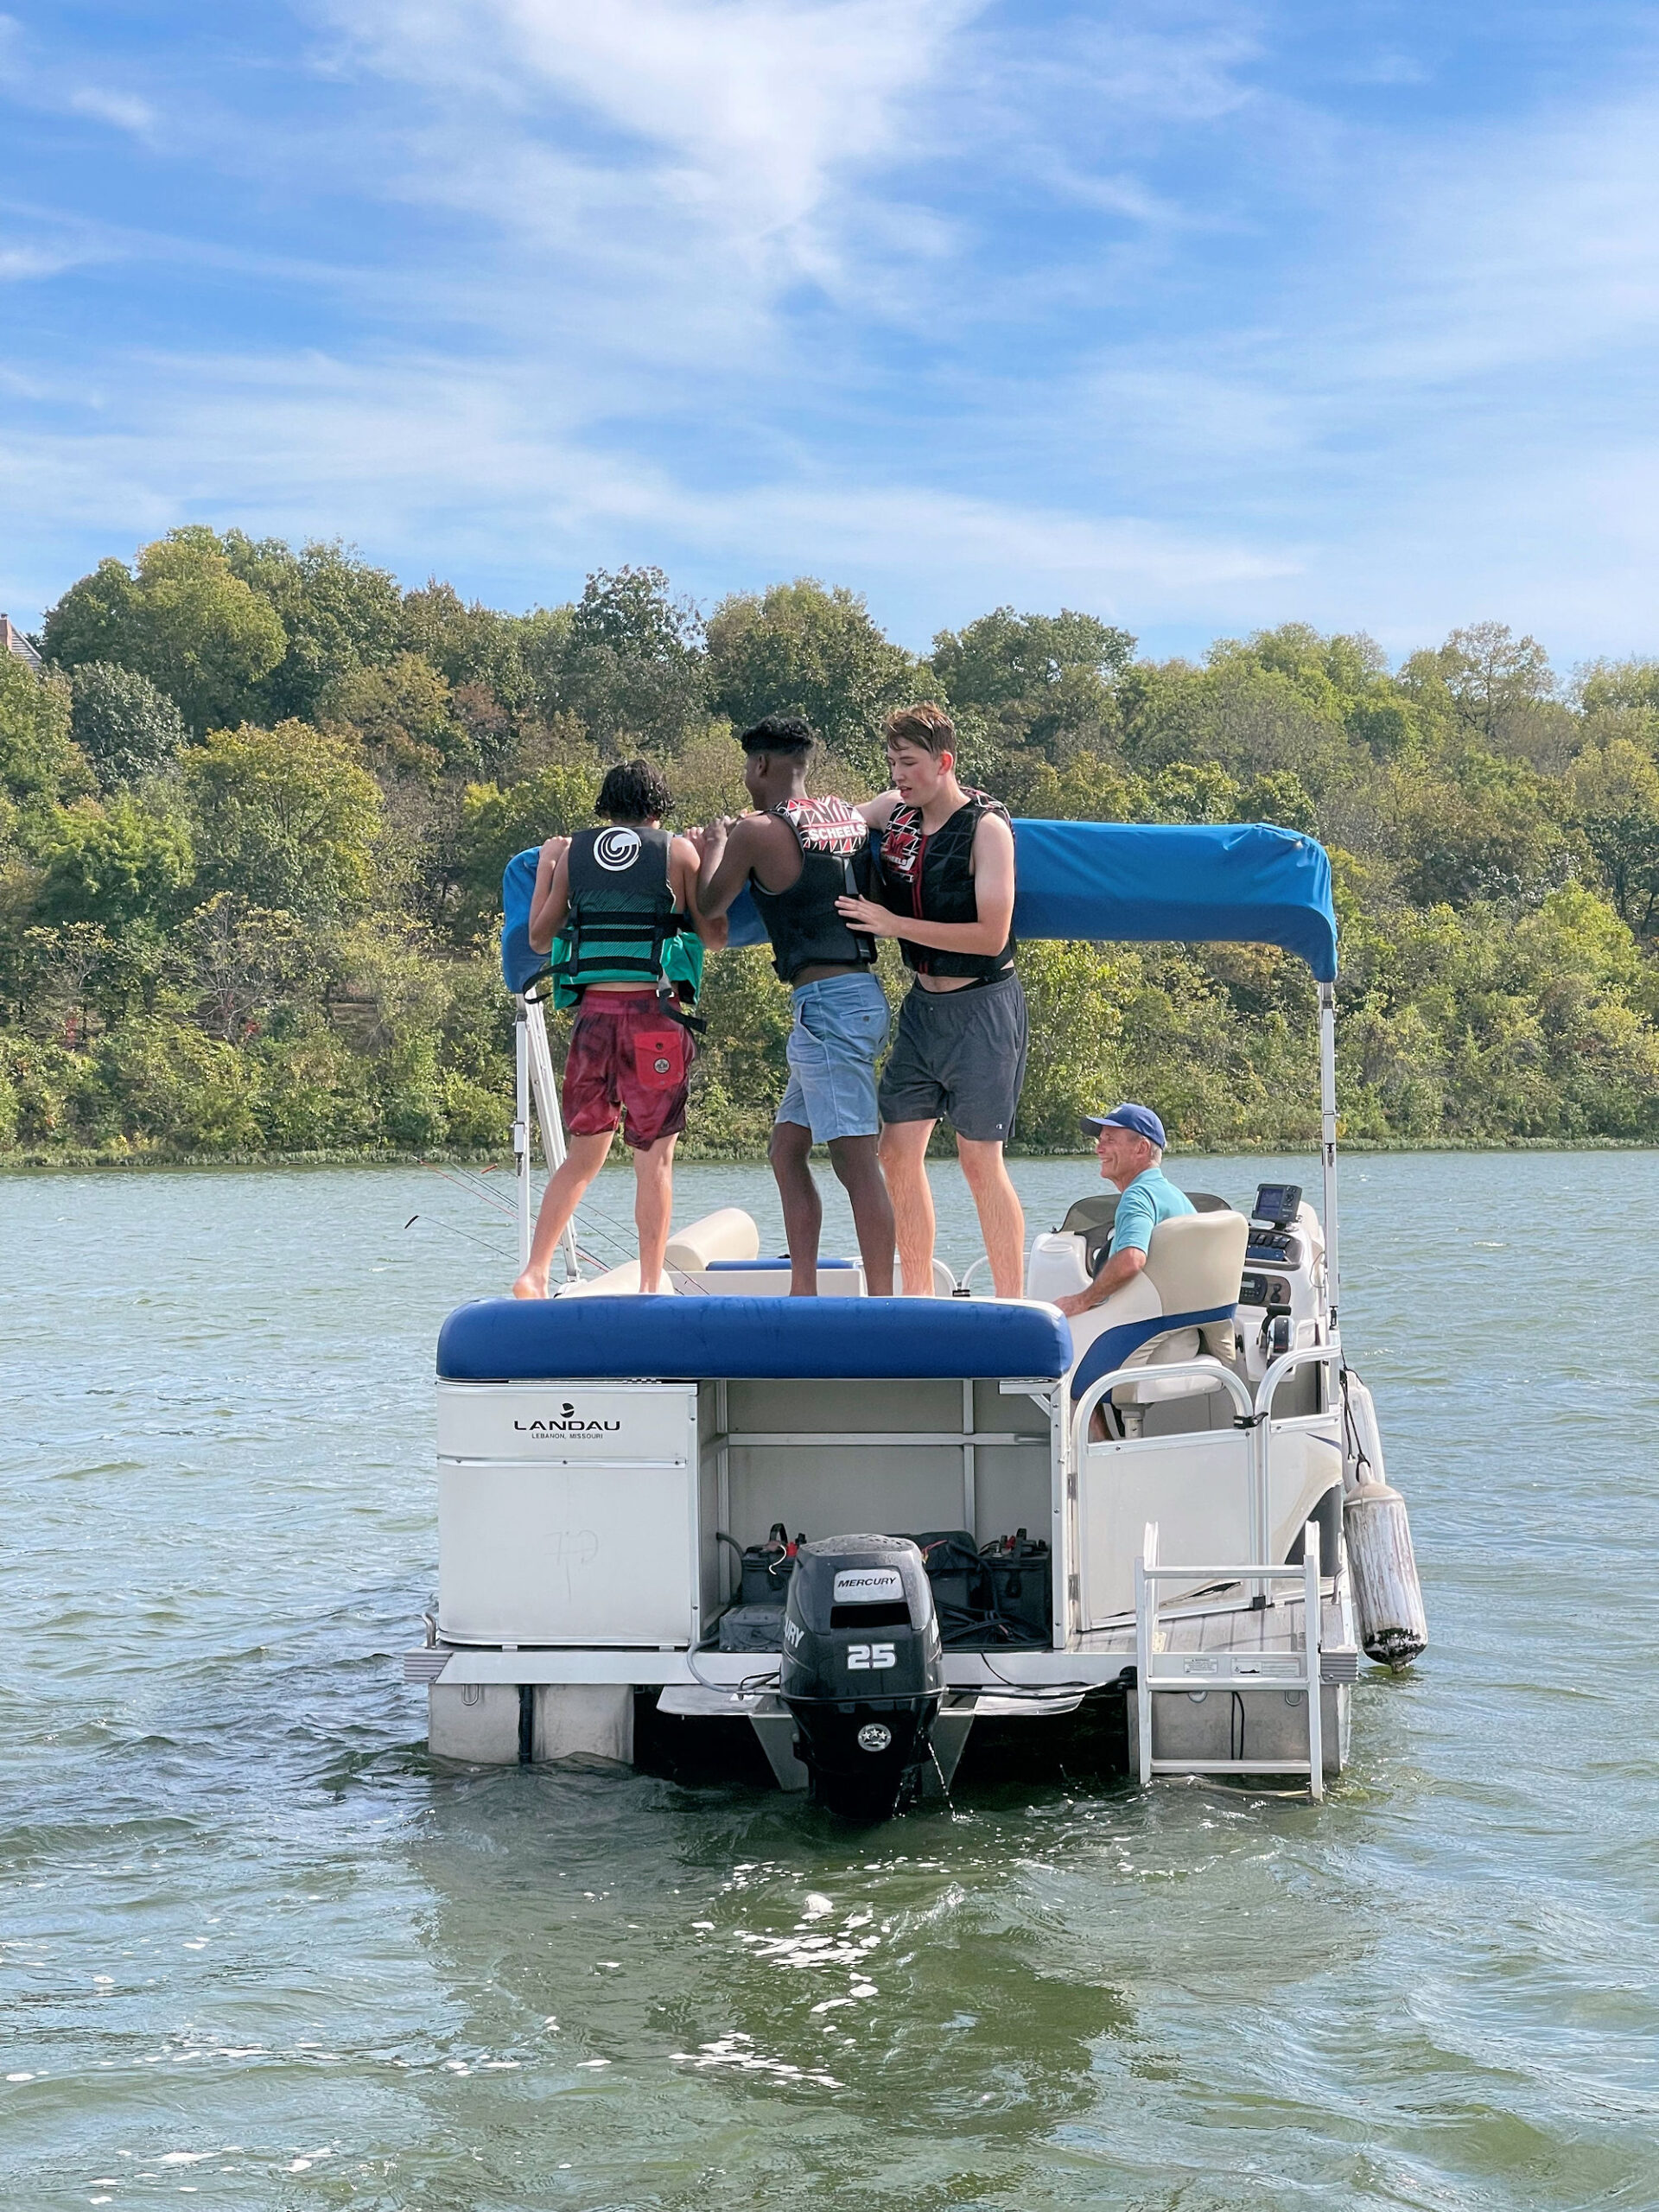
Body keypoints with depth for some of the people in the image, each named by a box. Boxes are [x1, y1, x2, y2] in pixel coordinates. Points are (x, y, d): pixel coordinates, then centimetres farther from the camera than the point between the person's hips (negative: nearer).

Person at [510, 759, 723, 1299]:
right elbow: (715, 936, 10)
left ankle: (534, 1273, 4)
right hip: (655, 1014, -3)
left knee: (581, 1157, 13)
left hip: (593, 1012, 3)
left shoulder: (572, 851, 10)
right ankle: (651, 1287, 4)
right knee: (654, 1159, 3)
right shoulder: (677, 851, 4)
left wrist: (544, 870, 30)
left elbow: (539, 938, 17)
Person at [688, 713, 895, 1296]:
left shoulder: (757, 831, -7)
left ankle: (881, 1303, -13)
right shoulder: (850, 816, 12)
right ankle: (804, 1293, 16)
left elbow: (708, 908, 6)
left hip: (825, 1002, -9)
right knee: (787, 1151, 15)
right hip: (862, 991, 9)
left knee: (856, 1162, -11)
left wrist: (714, 847, 20)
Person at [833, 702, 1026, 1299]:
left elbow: (991, 936, -20)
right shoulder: (894, 811, 4)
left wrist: (895, 924, -20)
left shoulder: (987, 827, -14)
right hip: (922, 1003, 7)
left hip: (980, 1007, -6)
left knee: (979, 1158, -6)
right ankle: (917, 1298, 12)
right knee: (898, 1150, 3)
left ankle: (1012, 1308, 1)